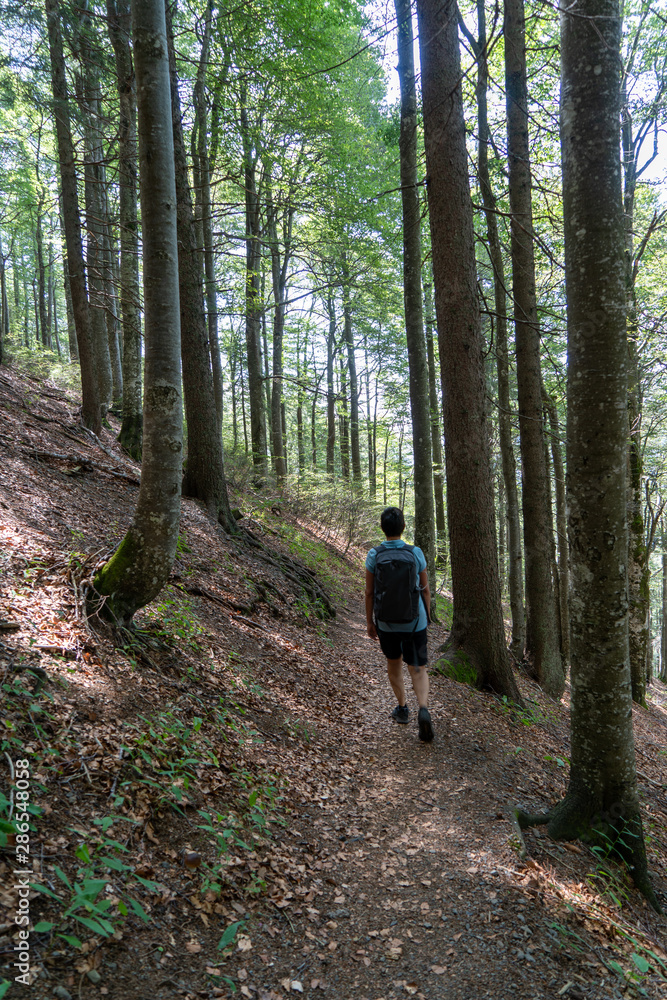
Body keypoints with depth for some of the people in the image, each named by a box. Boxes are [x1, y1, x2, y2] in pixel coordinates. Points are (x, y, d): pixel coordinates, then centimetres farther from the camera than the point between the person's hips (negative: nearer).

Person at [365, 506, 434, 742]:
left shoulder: (373, 555, -10)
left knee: (393, 661, 24)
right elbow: (425, 589, -1)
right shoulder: (416, 553, -9)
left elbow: (369, 593, -6)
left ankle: (402, 707, 34)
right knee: (418, 669, 7)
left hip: (387, 622, 1)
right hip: (414, 621, -1)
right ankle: (423, 710, -16)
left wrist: (369, 622, 6)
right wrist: (427, 616, 14)